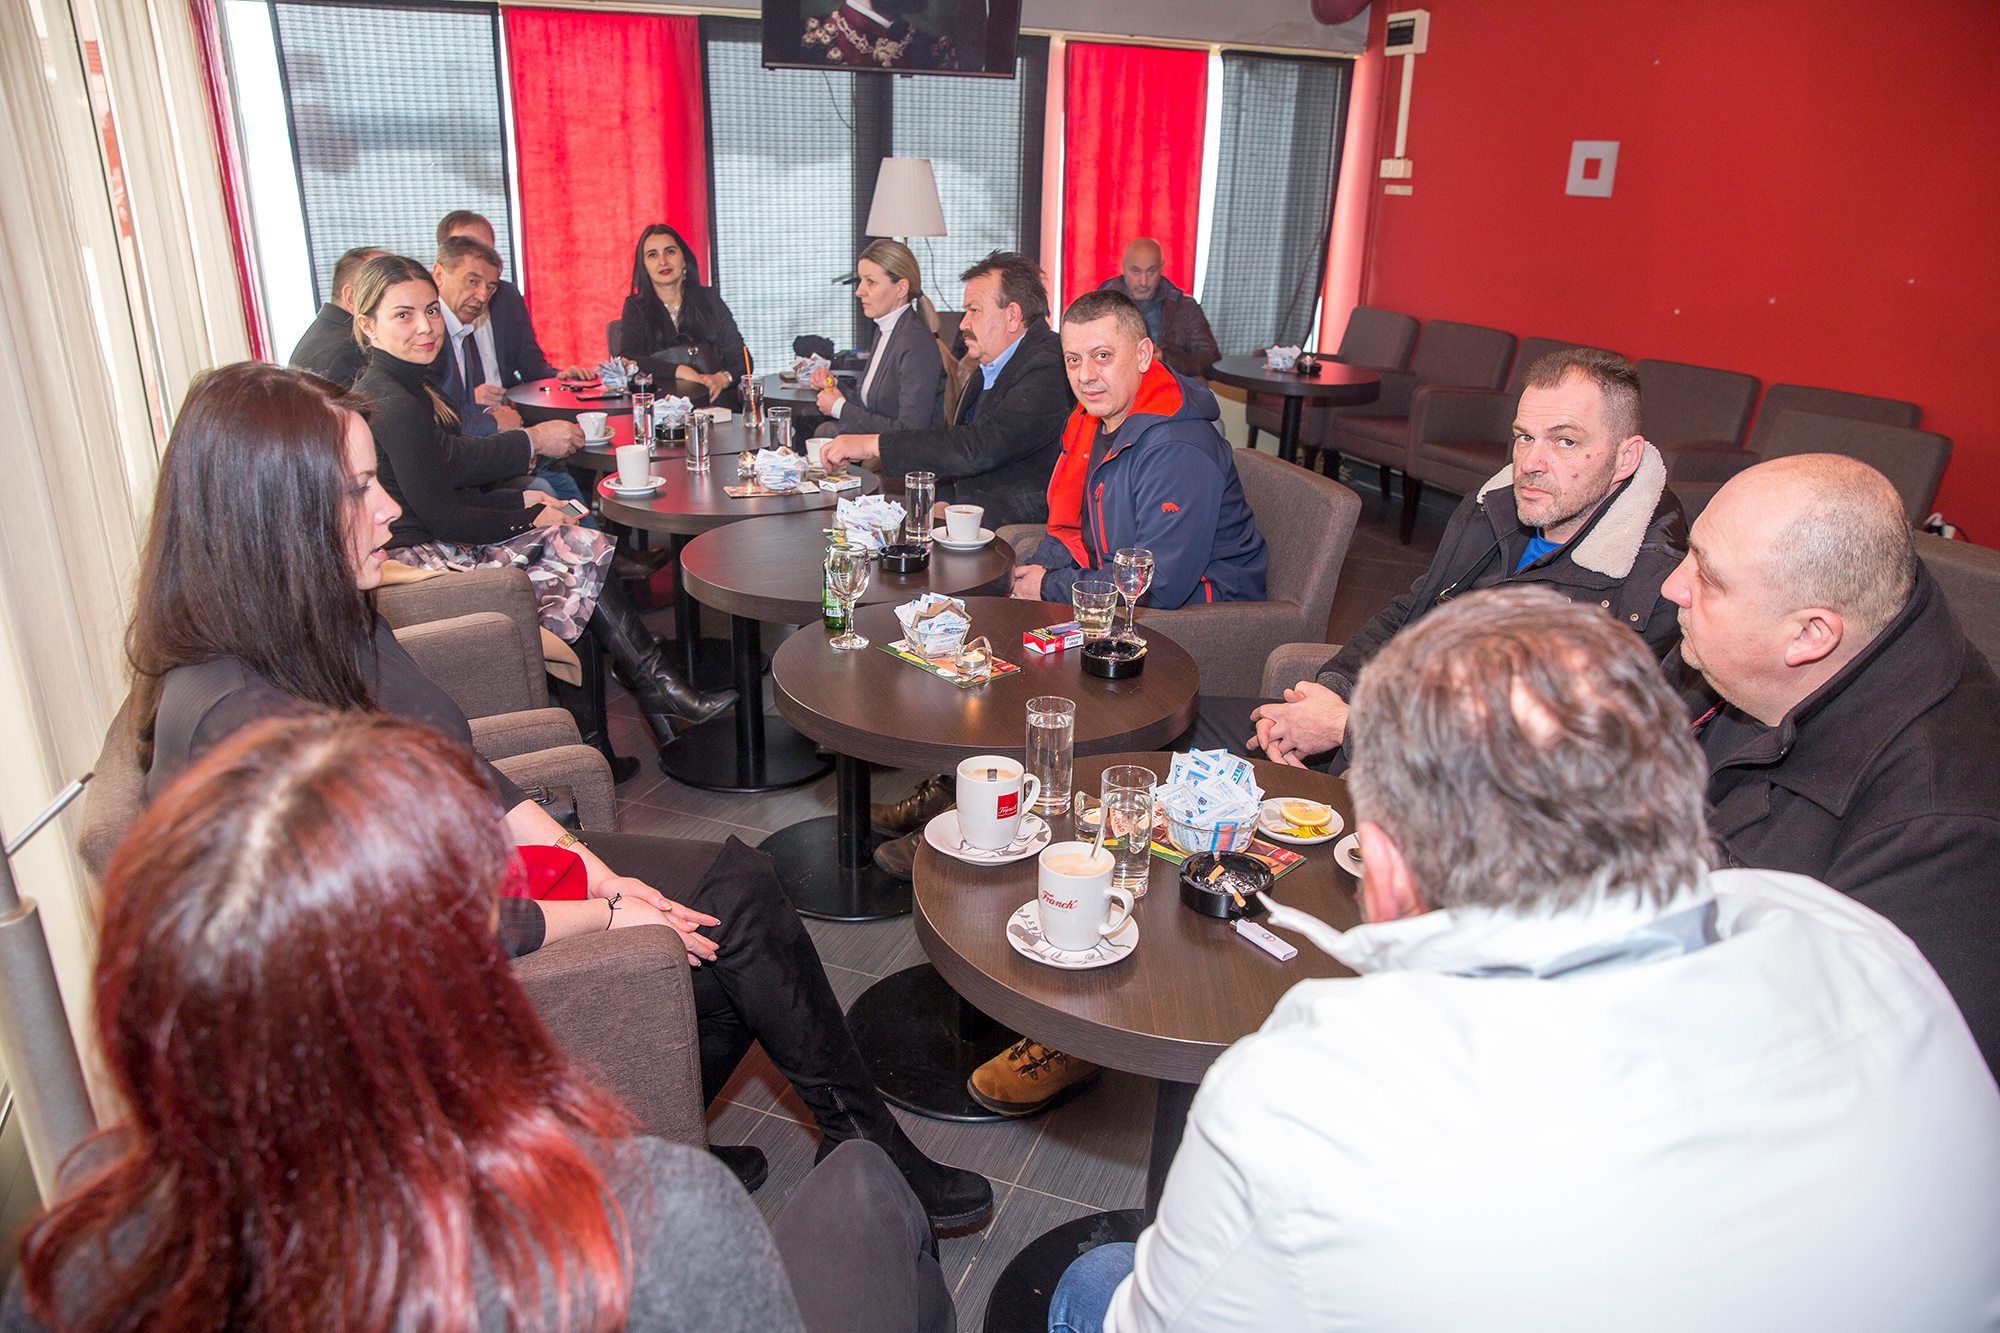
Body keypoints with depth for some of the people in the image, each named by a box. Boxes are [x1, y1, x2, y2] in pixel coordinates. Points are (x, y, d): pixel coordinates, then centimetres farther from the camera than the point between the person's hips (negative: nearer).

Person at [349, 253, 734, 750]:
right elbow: (441, 516, -19)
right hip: (420, 558, -10)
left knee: (586, 548, -1)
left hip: (422, 546, 10)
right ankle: (657, 687, 0)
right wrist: (528, 516, -8)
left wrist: (520, 499, 3)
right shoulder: (396, 406, -21)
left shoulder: (401, 387, 11)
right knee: (585, 555, -8)